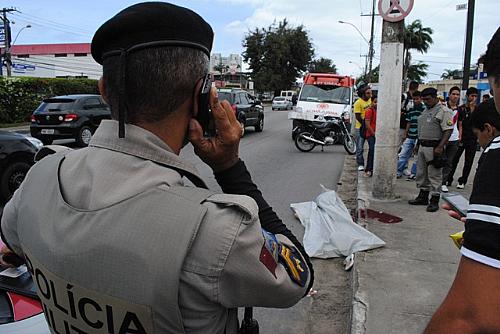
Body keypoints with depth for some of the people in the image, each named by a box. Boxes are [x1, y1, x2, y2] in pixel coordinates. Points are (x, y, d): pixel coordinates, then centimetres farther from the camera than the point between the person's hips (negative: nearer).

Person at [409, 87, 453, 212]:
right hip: (422, 146, 9)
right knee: (421, 173, 14)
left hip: (434, 148, -9)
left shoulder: (443, 111, -11)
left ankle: (434, 201, 5)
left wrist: (440, 147, -24)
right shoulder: (426, 111, 16)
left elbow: (448, 131, -17)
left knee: (434, 175, -2)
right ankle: (423, 197, 26)